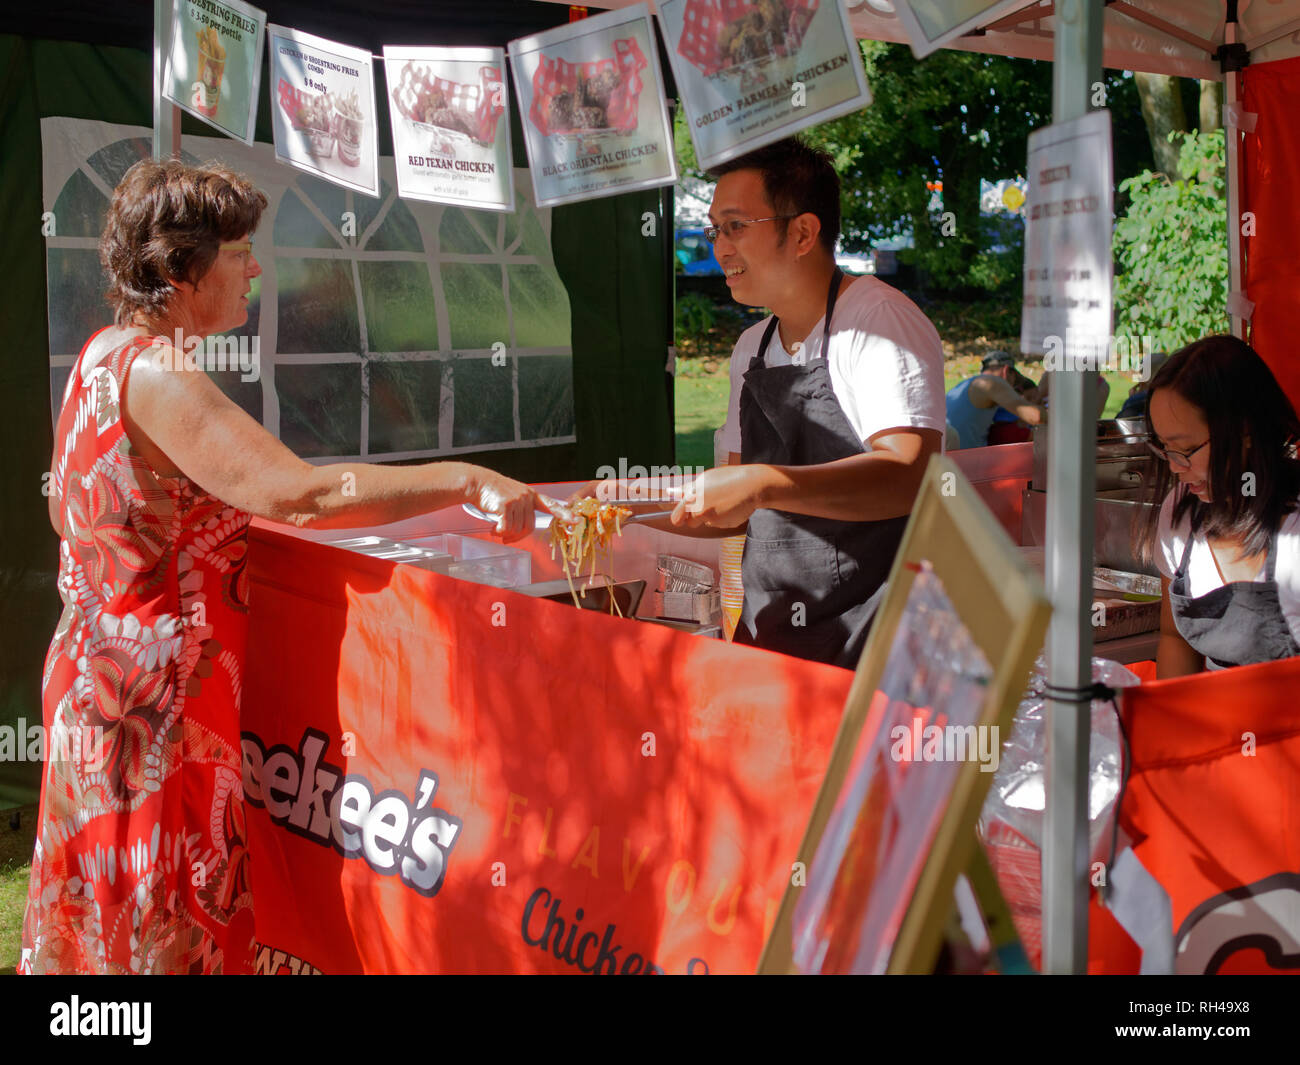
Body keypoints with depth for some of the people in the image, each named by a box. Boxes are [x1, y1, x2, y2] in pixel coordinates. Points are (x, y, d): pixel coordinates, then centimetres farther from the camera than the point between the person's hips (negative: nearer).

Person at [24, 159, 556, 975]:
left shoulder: (104, 354, 9)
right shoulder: (156, 372, -22)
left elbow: (69, 509, 20)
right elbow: (299, 495, -33)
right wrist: (463, 480, -29)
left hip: (99, 673, 10)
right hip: (157, 694, -10)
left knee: (100, 914, 19)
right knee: (165, 932, 1)